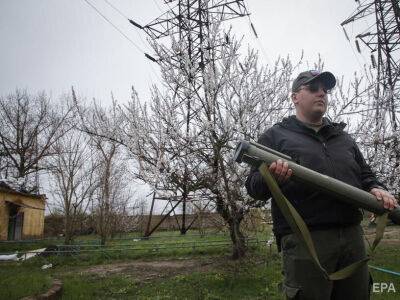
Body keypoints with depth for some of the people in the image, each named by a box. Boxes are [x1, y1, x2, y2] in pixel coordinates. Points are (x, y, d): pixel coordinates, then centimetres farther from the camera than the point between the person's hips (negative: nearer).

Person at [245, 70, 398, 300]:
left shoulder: (344, 138, 22)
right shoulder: (275, 136, 5)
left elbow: (365, 175, 27)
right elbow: (254, 187, -2)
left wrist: (376, 189, 3)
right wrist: (271, 177, -25)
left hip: (352, 237, 6)